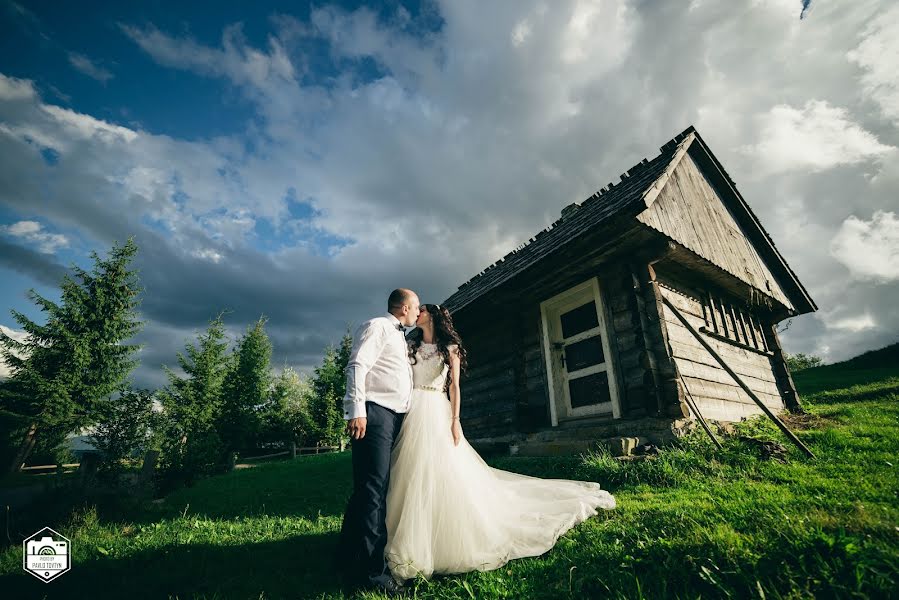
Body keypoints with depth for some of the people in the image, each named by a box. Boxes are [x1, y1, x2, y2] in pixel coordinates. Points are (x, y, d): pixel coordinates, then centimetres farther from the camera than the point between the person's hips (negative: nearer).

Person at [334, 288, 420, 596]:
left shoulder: (399, 336, 26)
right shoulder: (376, 326, -5)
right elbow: (357, 366, -16)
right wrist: (356, 410, -24)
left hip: (395, 416, 10)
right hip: (375, 414, -10)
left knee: (380, 489, 14)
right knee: (372, 488, -9)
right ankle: (369, 571, -1)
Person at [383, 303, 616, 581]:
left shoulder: (449, 348, 8)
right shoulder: (410, 347, 15)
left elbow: (454, 385, 1)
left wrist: (455, 420, -8)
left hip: (438, 412, -2)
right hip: (413, 411, 3)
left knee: (447, 473, -4)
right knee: (414, 475, 2)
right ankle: (413, 545, 14)